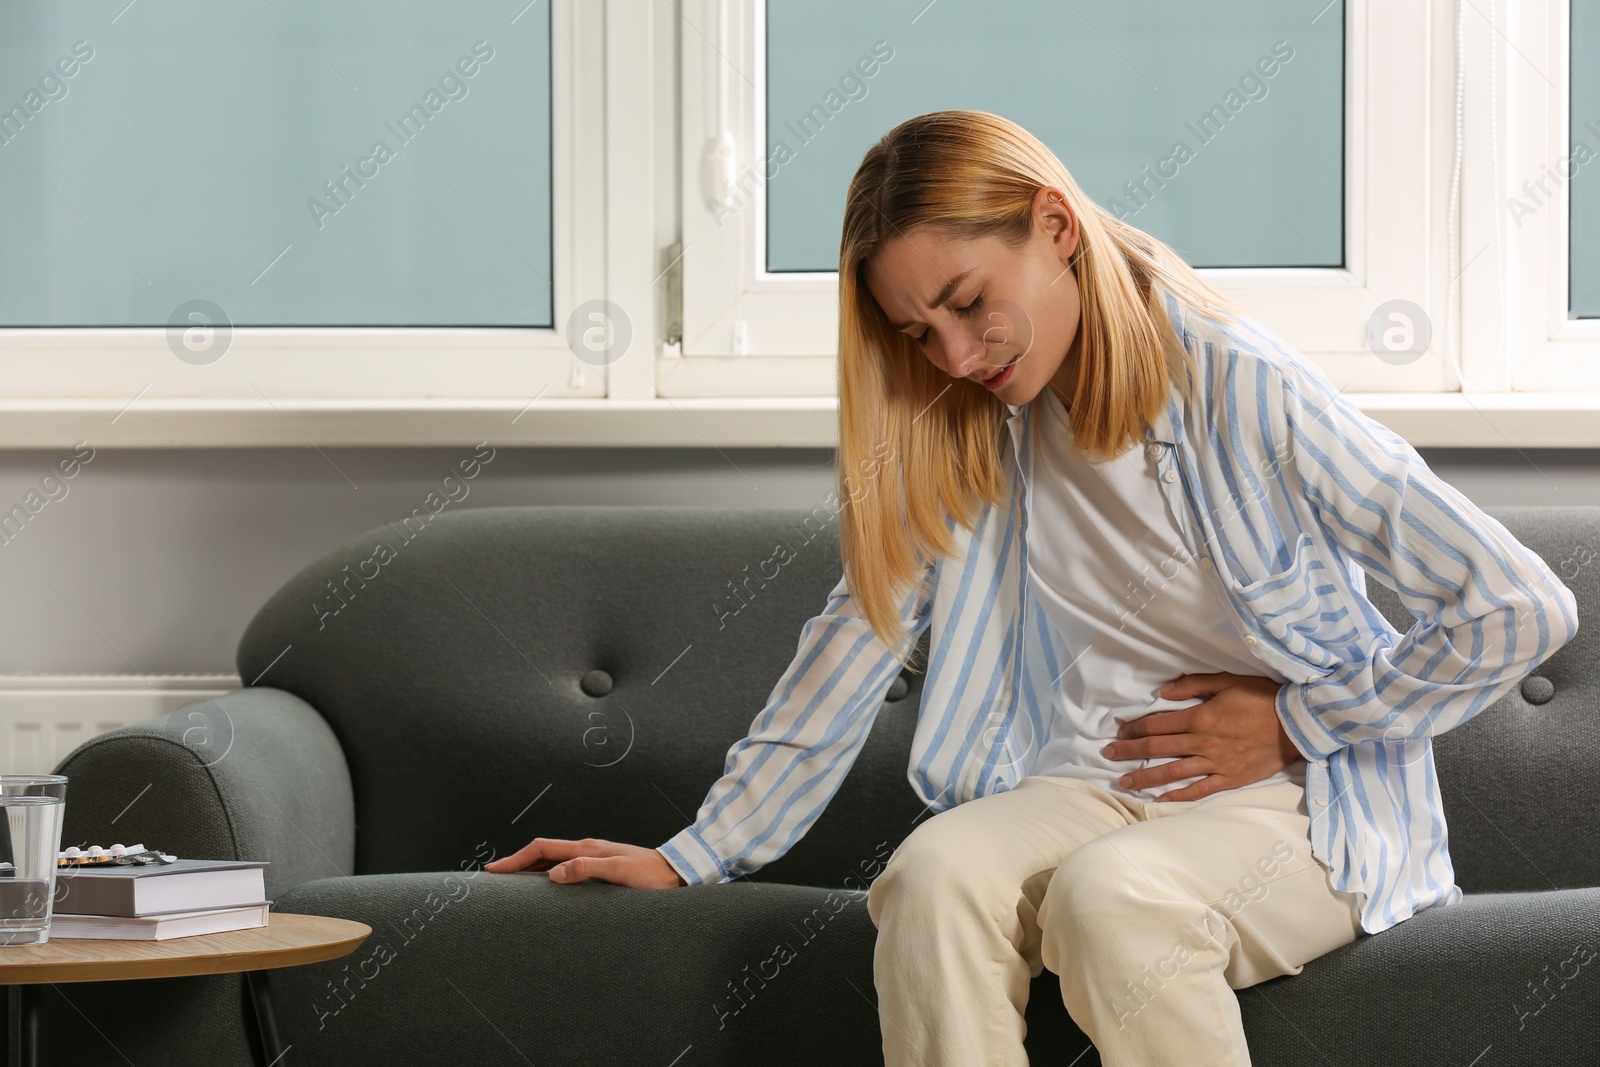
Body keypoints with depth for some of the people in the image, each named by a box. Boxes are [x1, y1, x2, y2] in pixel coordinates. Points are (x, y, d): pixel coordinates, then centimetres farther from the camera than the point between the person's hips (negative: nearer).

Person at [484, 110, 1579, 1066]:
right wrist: (693, 855, 6)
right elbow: (863, 632, 10)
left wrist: (1293, 719, -8)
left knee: (1112, 893, -36)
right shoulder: (967, 430, 5)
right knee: (934, 874, -29)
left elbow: (1525, 610, -14)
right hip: (1094, 784, 5)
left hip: (1310, 799, -5)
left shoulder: (1242, 389, -14)